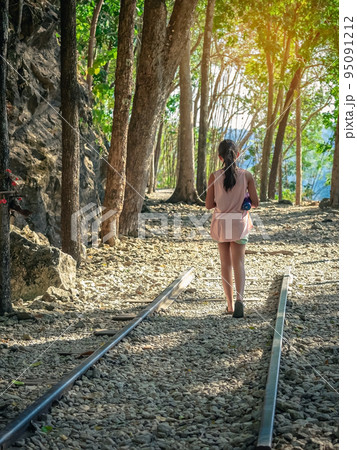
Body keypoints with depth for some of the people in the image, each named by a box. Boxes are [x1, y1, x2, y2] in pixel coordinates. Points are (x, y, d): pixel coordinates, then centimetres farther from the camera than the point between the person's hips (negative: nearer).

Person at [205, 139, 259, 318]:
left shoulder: (214, 177, -8)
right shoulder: (246, 176, -9)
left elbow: (209, 205, -5)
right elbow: (255, 203, -4)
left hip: (221, 222, 1)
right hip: (239, 223, -1)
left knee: (225, 264, 12)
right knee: (238, 263, 2)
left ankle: (230, 305, 15)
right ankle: (239, 299, -21)